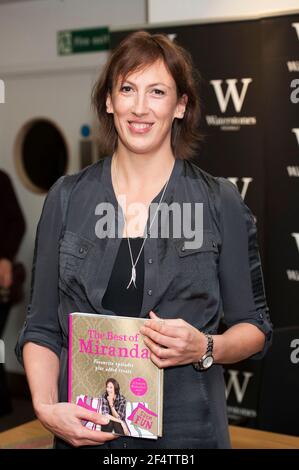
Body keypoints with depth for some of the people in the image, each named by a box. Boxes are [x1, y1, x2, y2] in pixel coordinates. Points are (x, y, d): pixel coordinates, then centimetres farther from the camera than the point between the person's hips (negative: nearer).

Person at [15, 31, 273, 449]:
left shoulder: (220, 203, -5)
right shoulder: (67, 198, 0)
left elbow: (254, 327, 2)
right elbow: (41, 328, 3)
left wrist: (205, 348, -16)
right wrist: (46, 407, -11)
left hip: (186, 427, -1)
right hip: (83, 428, 2)